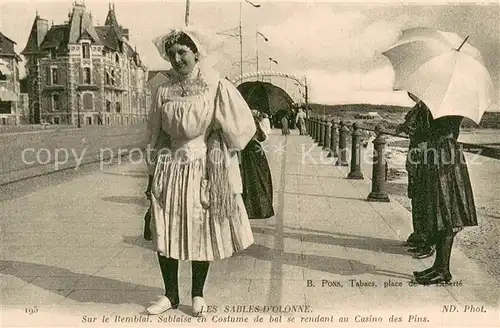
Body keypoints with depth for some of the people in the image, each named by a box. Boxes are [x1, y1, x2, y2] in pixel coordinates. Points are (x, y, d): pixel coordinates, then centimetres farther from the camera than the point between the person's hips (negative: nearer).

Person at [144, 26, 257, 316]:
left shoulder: (216, 86, -5)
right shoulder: (165, 91, 5)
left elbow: (241, 126, -6)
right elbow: (154, 131, 15)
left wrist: (218, 153, -4)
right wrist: (155, 161, 12)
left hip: (204, 169, -3)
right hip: (171, 167, 3)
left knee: (202, 232, 6)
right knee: (165, 233, 2)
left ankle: (198, 294, 25)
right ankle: (171, 295, 20)